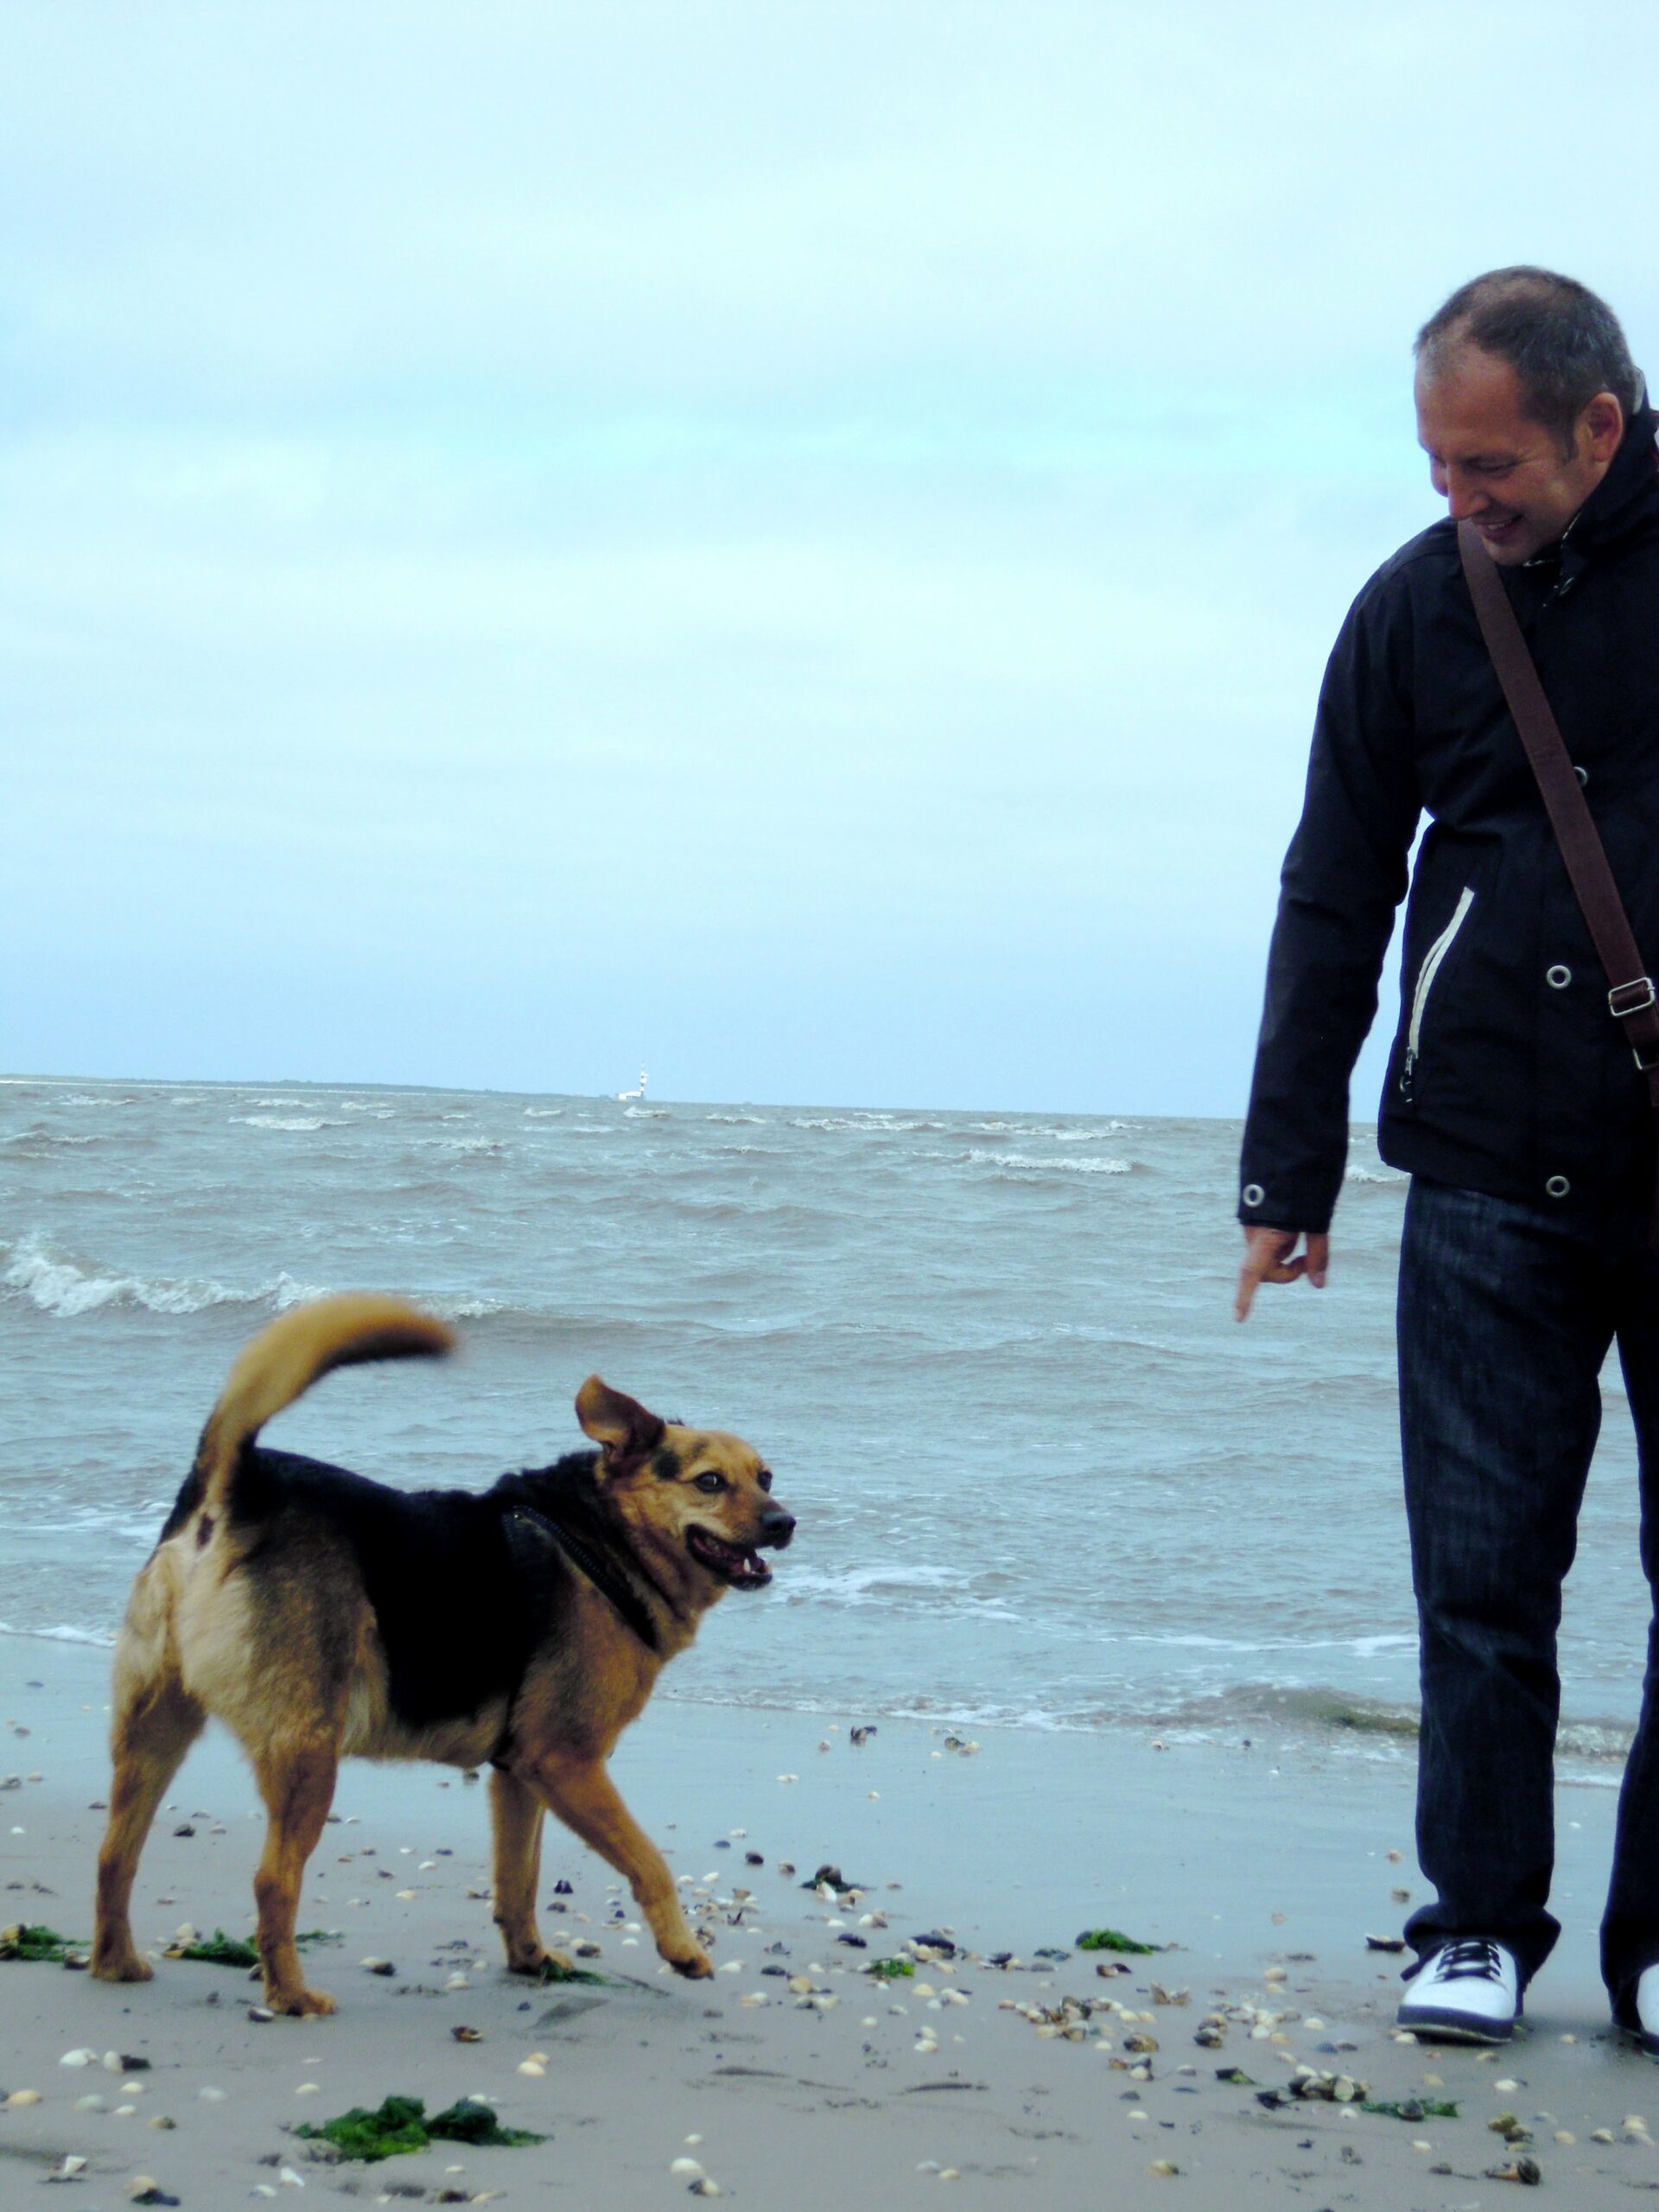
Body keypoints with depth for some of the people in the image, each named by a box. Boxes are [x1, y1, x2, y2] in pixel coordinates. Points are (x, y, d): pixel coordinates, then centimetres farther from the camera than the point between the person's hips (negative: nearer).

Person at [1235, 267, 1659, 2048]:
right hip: (1490, 1170, 1)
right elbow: (1333, 908, 9)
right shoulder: (1417, 609, 5)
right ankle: (1477, 1924, 13)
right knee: (1482, 1569, 2)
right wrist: (1288, 1174, 7)